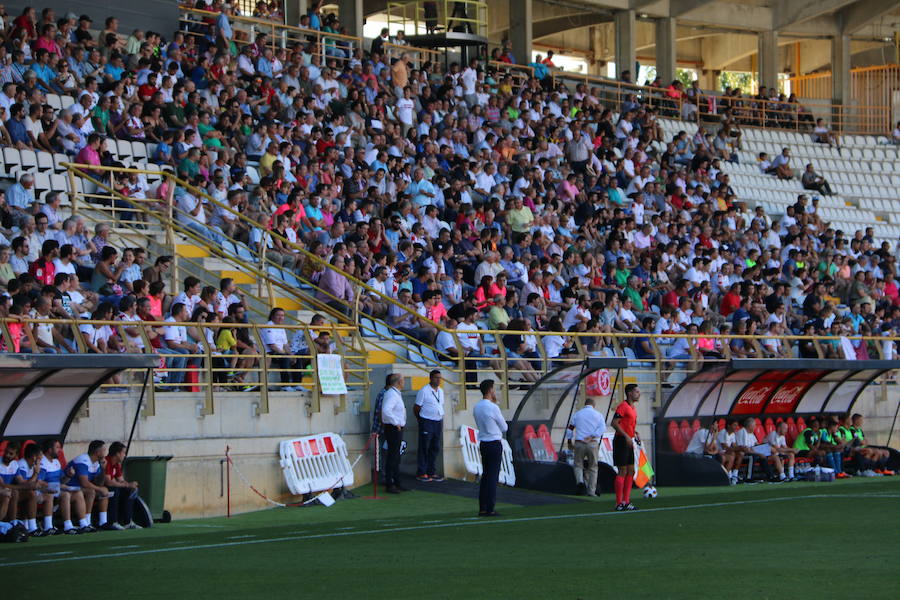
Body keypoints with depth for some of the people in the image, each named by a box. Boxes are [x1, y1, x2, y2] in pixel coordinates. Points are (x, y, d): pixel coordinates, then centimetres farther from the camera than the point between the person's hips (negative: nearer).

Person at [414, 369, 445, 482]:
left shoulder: (440, 391, 13)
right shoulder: (424, 391, -9)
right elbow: (416, 408, -4)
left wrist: (442, 422, 17)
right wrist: (420, 420, 3)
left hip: (438, 422, 7)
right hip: (427, 422, -7)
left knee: (435, 448, 9)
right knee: (424, 448, -3)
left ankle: (432, 472, 17)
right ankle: (421, 473, 2)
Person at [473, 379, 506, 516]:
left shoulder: (476, 407, 7)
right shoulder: (493, 407, -15)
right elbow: (504, 427, -5)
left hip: (483, 444, 7)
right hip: (494, 444, -7)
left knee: (485, 475, 13)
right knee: (493, 476, -3)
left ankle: (482, 508, 12)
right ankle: (490, 509, -4)